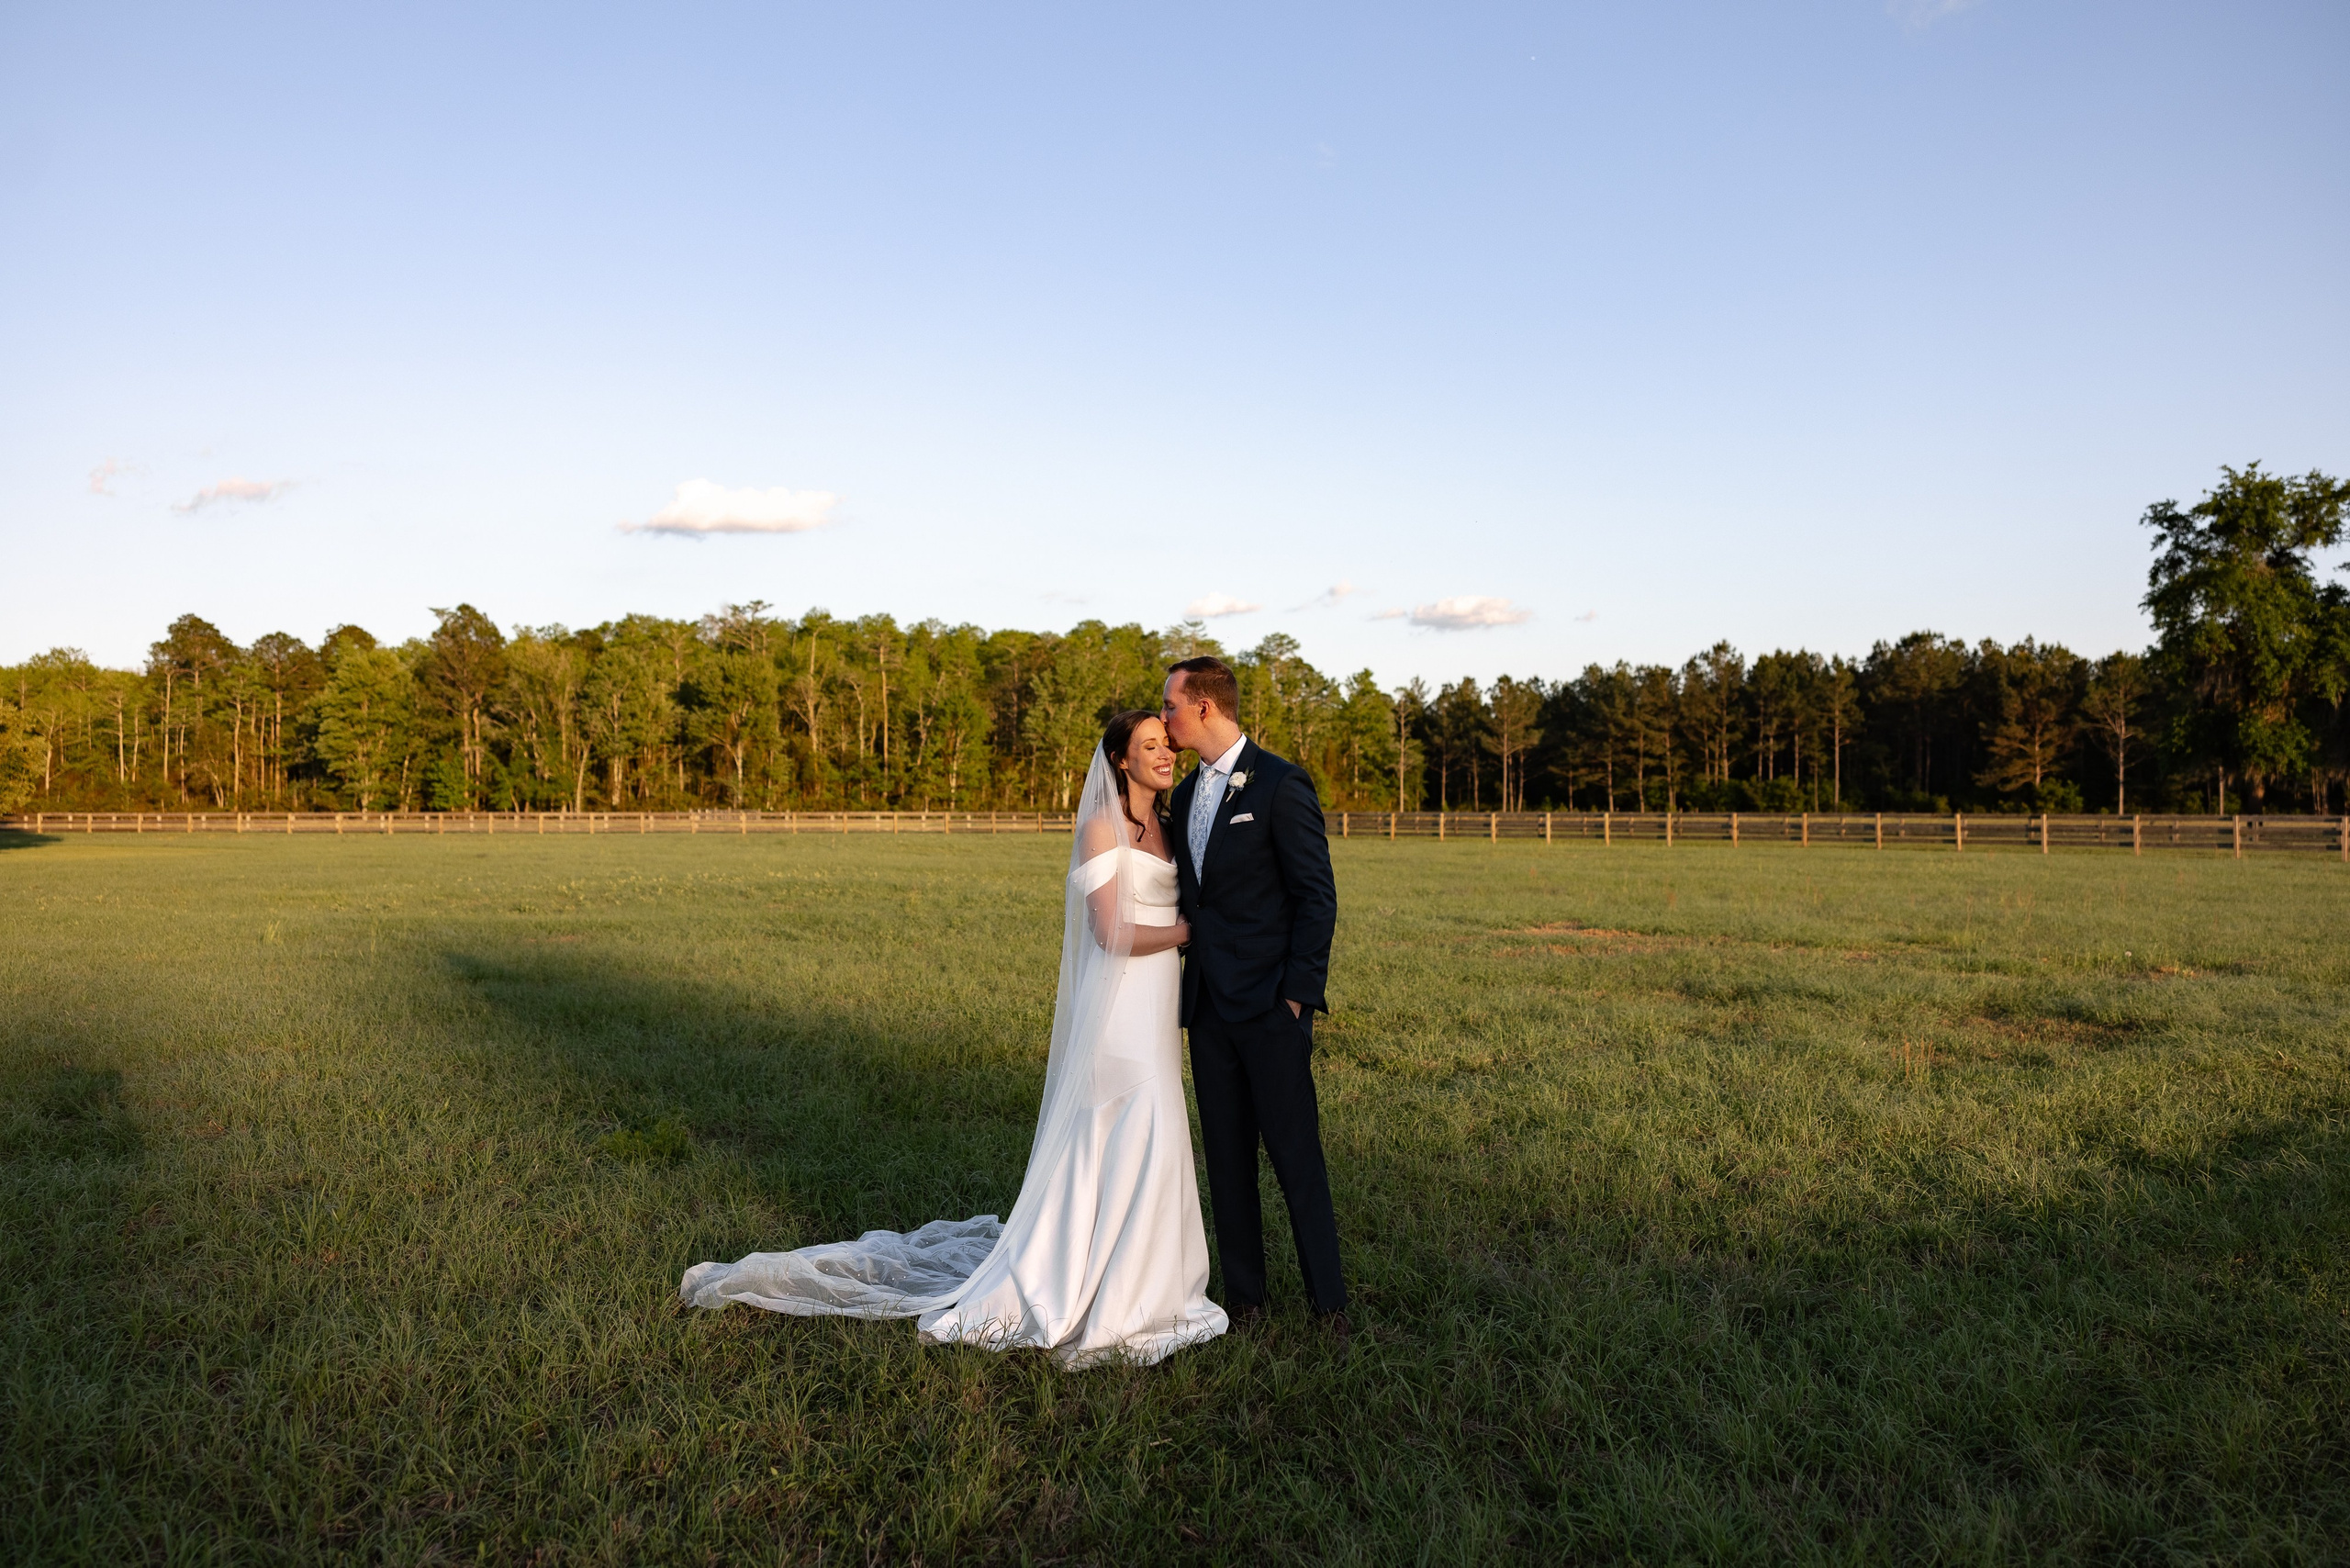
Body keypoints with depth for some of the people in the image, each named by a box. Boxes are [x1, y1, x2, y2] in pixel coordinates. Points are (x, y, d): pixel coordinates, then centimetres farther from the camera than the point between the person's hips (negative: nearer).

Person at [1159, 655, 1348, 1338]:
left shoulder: (1281, 785, -10)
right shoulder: (1186, 794, 14)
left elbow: (1317, 897, -11)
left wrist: (1297, 996, -15)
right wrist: (1187, 988, 12)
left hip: (1270, 1005, -7)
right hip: (1208, 1006, 7)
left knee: (1297, 1156, 0)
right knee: (1226, 1158, 11)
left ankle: (1328, 1299, 14)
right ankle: (1244, 1298, 21)